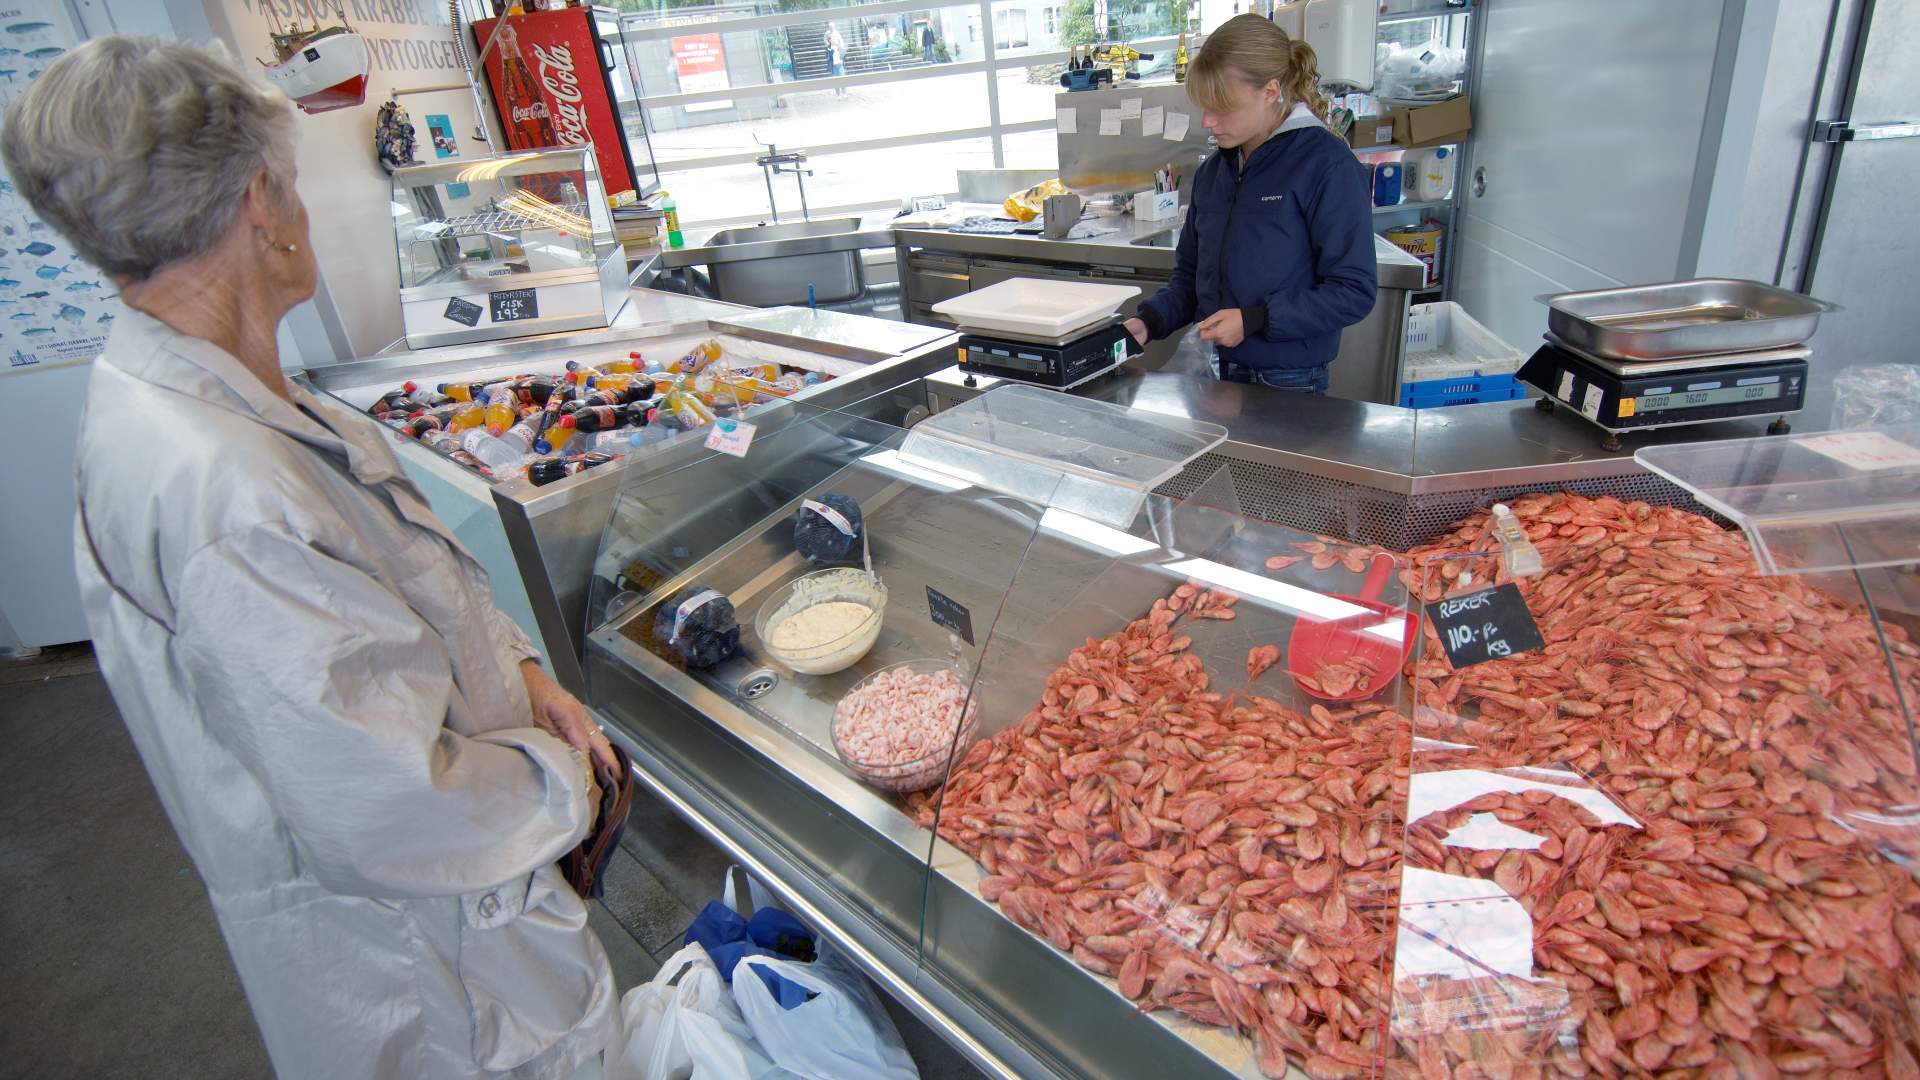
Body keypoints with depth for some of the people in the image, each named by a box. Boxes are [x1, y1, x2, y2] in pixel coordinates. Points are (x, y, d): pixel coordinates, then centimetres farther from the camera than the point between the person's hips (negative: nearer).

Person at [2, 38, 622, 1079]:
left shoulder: (164, 398, 0)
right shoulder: (221, 490, -34)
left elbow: (400, 582, 10)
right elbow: (391, 808, -33)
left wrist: (518, 670, -1)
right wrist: (558, 775, -16)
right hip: (404, 934, -8)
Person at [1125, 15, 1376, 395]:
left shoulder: (1327, 166, -12)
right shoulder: (1211, 172, 8)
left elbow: (1354, 292, -14)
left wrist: (1253, 320, -21)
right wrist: (1148, 321, -3)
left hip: (1288, 387, -5)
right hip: (1211, 375, 6)